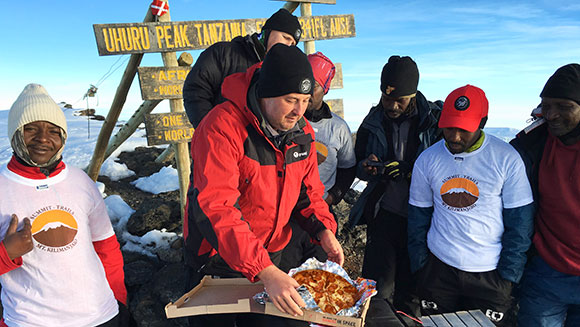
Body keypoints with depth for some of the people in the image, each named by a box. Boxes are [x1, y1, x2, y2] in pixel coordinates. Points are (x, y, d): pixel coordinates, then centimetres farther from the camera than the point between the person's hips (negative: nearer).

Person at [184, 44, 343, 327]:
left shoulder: (302, 131, -5)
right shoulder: (222, 128, -27)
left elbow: (307, 188, 7)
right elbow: (216, 210, -35)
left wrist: (323, 230, -12)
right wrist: (265, 272, -40)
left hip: (270, 259, 6)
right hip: (217, 261, -5)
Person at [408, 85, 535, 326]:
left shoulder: (507, 159, -9)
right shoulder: (427, 159, -4)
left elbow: (519, 222, -4)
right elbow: (418, 217, 4)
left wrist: (508, 273, -5)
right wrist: (419, 267, 2)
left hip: (489, 273, -1)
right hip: (437, 267, 2)